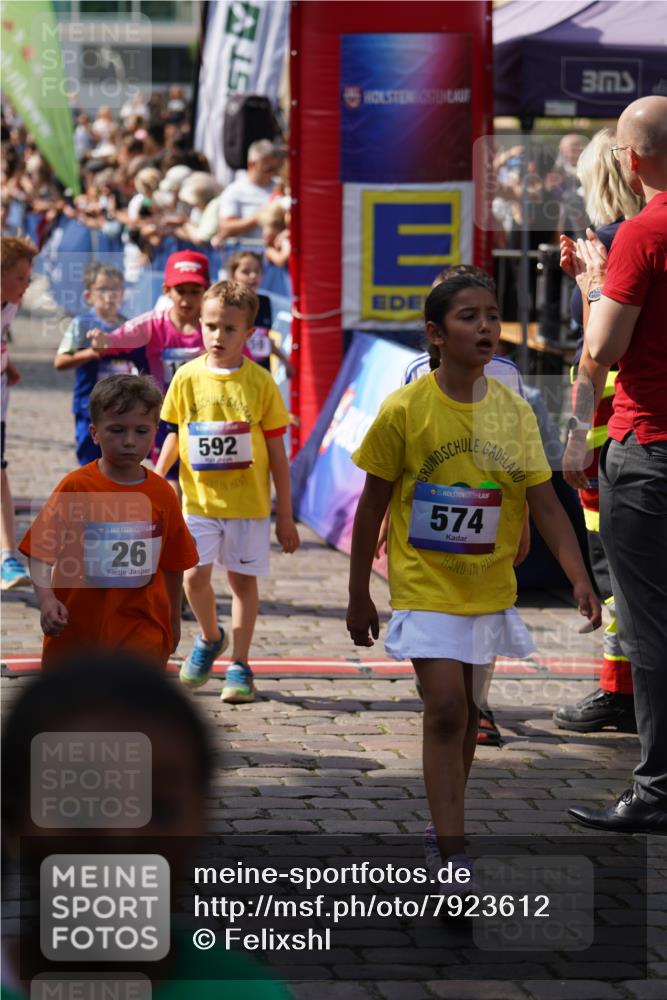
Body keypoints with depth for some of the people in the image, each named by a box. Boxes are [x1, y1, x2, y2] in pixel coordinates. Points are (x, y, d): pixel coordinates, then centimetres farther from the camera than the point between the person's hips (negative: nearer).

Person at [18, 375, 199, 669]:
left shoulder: (162, 494, -1)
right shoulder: (75, 487, -9)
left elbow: (173, 564, 11)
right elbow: (41, 551, -9)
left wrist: (173, 621, 19)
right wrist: (45, 598, -25)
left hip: (141, 635, 1)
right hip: (76, 631, -1)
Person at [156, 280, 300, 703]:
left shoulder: (260, 382, -5)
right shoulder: (187, 377, -1)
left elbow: (277, 451, -1)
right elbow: (175, 434, 11)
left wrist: (285, 515, -1)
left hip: (249, 501, -1)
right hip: (199, 498, 1)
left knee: (243, 578, 4)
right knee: (195, 576, -7)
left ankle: (240, 666, 17)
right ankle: (210, 638, 22)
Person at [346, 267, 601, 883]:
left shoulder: (515, 412, -3)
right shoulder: (405, 410, -12)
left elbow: (546, 507, -3)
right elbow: (372, 507, -3)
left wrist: (580, 579, -16)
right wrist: (359, 597, 1)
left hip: (490, 590, 4)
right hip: (425, 587, -4)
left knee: (466, 714, 15)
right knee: (445, 710, -14)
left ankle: (442, 832, 34)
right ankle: (452, 861, -13)